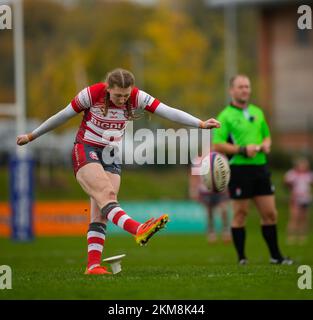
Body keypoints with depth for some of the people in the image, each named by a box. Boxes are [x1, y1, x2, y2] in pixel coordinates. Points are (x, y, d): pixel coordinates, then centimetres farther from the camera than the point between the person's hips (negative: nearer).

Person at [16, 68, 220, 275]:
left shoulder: (136, 97, -8)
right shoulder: (92, 94, -15)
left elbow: (168, 112, -16)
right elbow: (62, 117, -3)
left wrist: (200, 124, -26)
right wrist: (32, 136, 5)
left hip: (112, 156, 4)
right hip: (85, 152, -4)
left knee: (101, 211, -5)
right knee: (106, 193, -28)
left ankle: (93, 265, -8)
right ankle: (138, 230, -48)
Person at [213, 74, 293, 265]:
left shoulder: (257, 112, 15)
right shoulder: (225, 116, -4)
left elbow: (267, 135, 26)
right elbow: (217, 145, -11)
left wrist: (266, 144, 3)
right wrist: (243, 150, -19)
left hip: (260, 167, 5)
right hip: (239, 169, -5)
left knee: (270, 213, 6)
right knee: (240, 214, 0)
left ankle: (275, 255, 15)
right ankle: (242, 258, 7)